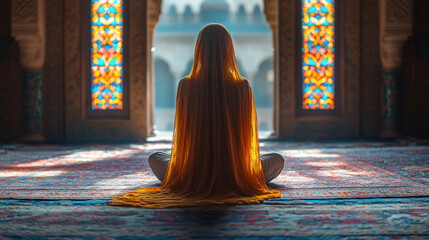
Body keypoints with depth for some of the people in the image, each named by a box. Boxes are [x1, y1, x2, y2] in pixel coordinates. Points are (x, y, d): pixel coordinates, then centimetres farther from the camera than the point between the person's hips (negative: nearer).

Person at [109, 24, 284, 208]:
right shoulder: (242, 87, -10)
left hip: (192, 179, 1)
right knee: (277, 159, 29)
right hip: (236, 179, 0)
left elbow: (180, 133, -1)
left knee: (154, 158, 33)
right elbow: (248, 135, -1)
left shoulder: (186, 85, -9)